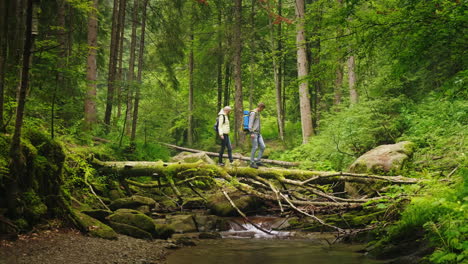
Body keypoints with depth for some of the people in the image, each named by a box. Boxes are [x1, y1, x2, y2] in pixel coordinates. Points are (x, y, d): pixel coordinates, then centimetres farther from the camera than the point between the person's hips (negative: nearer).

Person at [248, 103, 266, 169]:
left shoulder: (258, 113, 18)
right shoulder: (253, 113, -11)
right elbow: (250, 123, -17)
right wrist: (251, 133, -23)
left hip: (258, 133, 9)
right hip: (254, 133, -9)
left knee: (263, 147, 2)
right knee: (255, 147, -8)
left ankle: (258, 161, 7)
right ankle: (252, 163, 0)